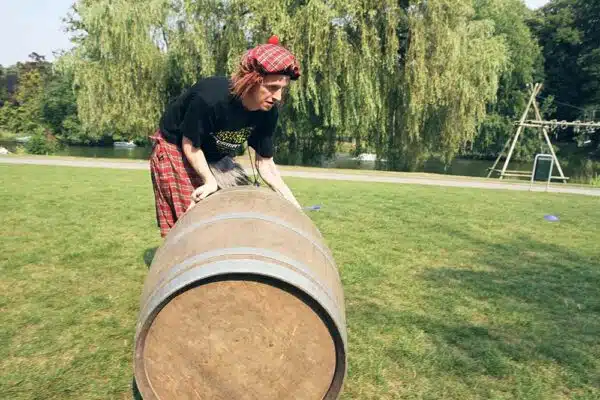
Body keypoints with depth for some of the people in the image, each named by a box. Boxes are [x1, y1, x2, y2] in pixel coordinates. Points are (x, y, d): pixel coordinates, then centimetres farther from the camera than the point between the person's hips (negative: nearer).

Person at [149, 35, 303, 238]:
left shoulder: (269, 112, -19)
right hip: (176, 150, -6)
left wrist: (293, 203, -16)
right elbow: (190, 145, -20)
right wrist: (210, 181, -22)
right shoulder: (209, 97, -37)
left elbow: (265, 164, -11)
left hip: (216, 157, 6)